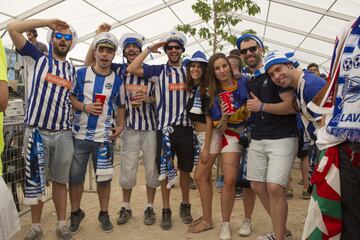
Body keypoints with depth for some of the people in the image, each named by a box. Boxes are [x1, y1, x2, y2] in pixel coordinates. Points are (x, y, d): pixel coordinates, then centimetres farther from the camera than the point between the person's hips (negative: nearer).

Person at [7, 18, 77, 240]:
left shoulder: (73, 69, 15)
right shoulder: (39, 58, 8)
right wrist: (48, 22, 2)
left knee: (60, 180, 9)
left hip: (64, 133, 2)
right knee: (36, 180, 7)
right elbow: (13, 28, 3)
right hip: (37, 131, -2)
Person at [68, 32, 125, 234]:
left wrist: (120, 126, 1)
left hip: (104, 137, 0)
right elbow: (69, 97, 4)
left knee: (104, 177, 7)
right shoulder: (81, 74, 2)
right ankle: (76, 212, 27)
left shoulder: (117, 80, 3)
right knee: (75, 176, 7)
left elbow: (121, 106, 13)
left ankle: (104, 213, 25)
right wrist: (84, 107, -13)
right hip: (80, 135, 0)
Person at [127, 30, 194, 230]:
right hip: (165, 127, -2)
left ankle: (185, 206, 29)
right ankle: (166, 210, 20)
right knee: (165, 170, 6)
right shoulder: (158, 70, 3)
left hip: (185, 127, 2)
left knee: (185, 169, 12)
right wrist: (150, 49, -6)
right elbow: (131, 69, -10)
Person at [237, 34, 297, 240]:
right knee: (258, 186, 9)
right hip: (257, 140, 8)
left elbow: (292, 106, -15)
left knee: (275, 188, -14)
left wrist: (262, 107, -16)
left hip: (281, 139, -8)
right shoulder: (249, 82, 15)